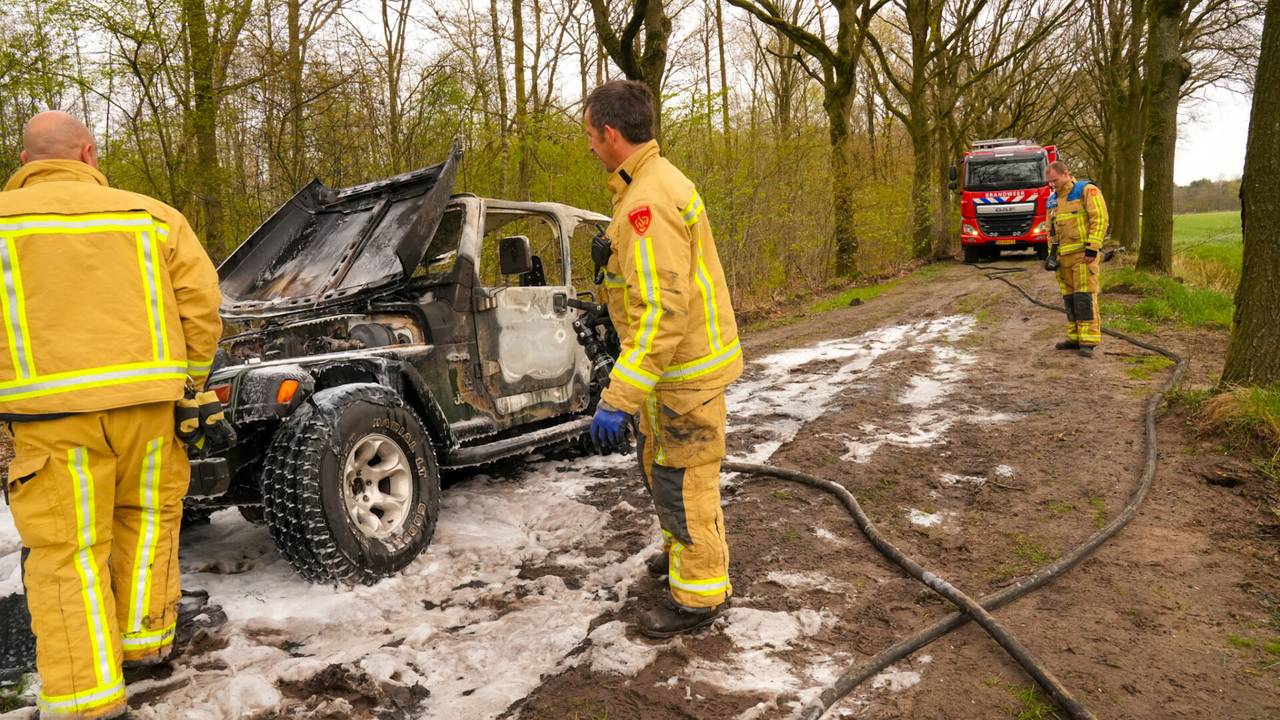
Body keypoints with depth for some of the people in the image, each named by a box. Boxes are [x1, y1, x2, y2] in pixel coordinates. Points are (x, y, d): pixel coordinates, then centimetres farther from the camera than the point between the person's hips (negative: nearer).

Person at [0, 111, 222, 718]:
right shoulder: (150, 215, 8)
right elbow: (201, 304, 2)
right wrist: (188, 384, 12)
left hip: (51, 411, -1)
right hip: (145, 399, 2)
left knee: (67, 548, 5)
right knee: (145, 520, 19)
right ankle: (145, 639, 29)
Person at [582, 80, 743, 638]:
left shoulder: (646, 204, -25)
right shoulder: (660, 179, 9)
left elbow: (661, 311, -31)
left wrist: (619, 397, -31)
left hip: (682, 368, -10)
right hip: (685, 359, 10)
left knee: (680, 479, 3)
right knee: (659, 463, 25)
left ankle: (699, 595, 20)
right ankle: (687, 547, 46)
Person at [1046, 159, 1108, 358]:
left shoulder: (1087, 190, -3)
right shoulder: (1053, 200, 18)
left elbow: (1100, 219, -10)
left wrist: (1092, 248, -17)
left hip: (1083, 254, -7)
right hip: (1064, 256, 7)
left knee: (1085, 296, -10)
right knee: (1069, 298, 9)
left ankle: (1088, 341, -9)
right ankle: (1075, 337, 16)